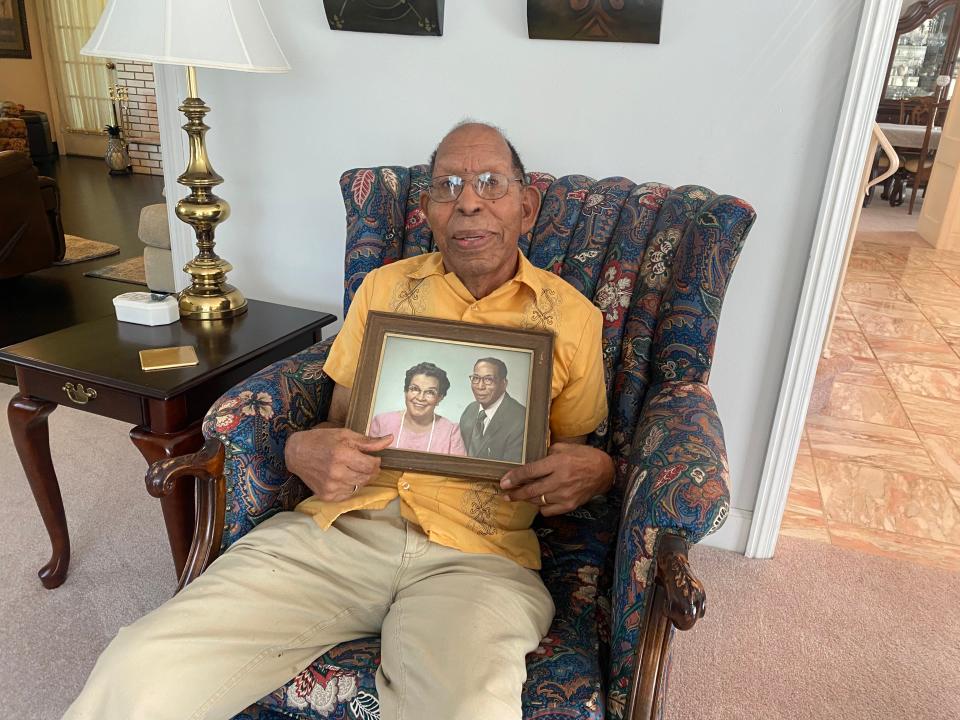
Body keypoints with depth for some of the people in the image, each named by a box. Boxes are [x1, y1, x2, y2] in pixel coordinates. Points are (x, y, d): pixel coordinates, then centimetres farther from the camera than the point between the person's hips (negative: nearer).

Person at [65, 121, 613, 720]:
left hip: (474, 554, -1)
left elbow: (582, 453, 17)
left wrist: (594, 469, -8)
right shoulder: (383, 287, 16)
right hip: (337, 529, 3)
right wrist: (303, 450, -3)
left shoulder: (573, 316, 10)